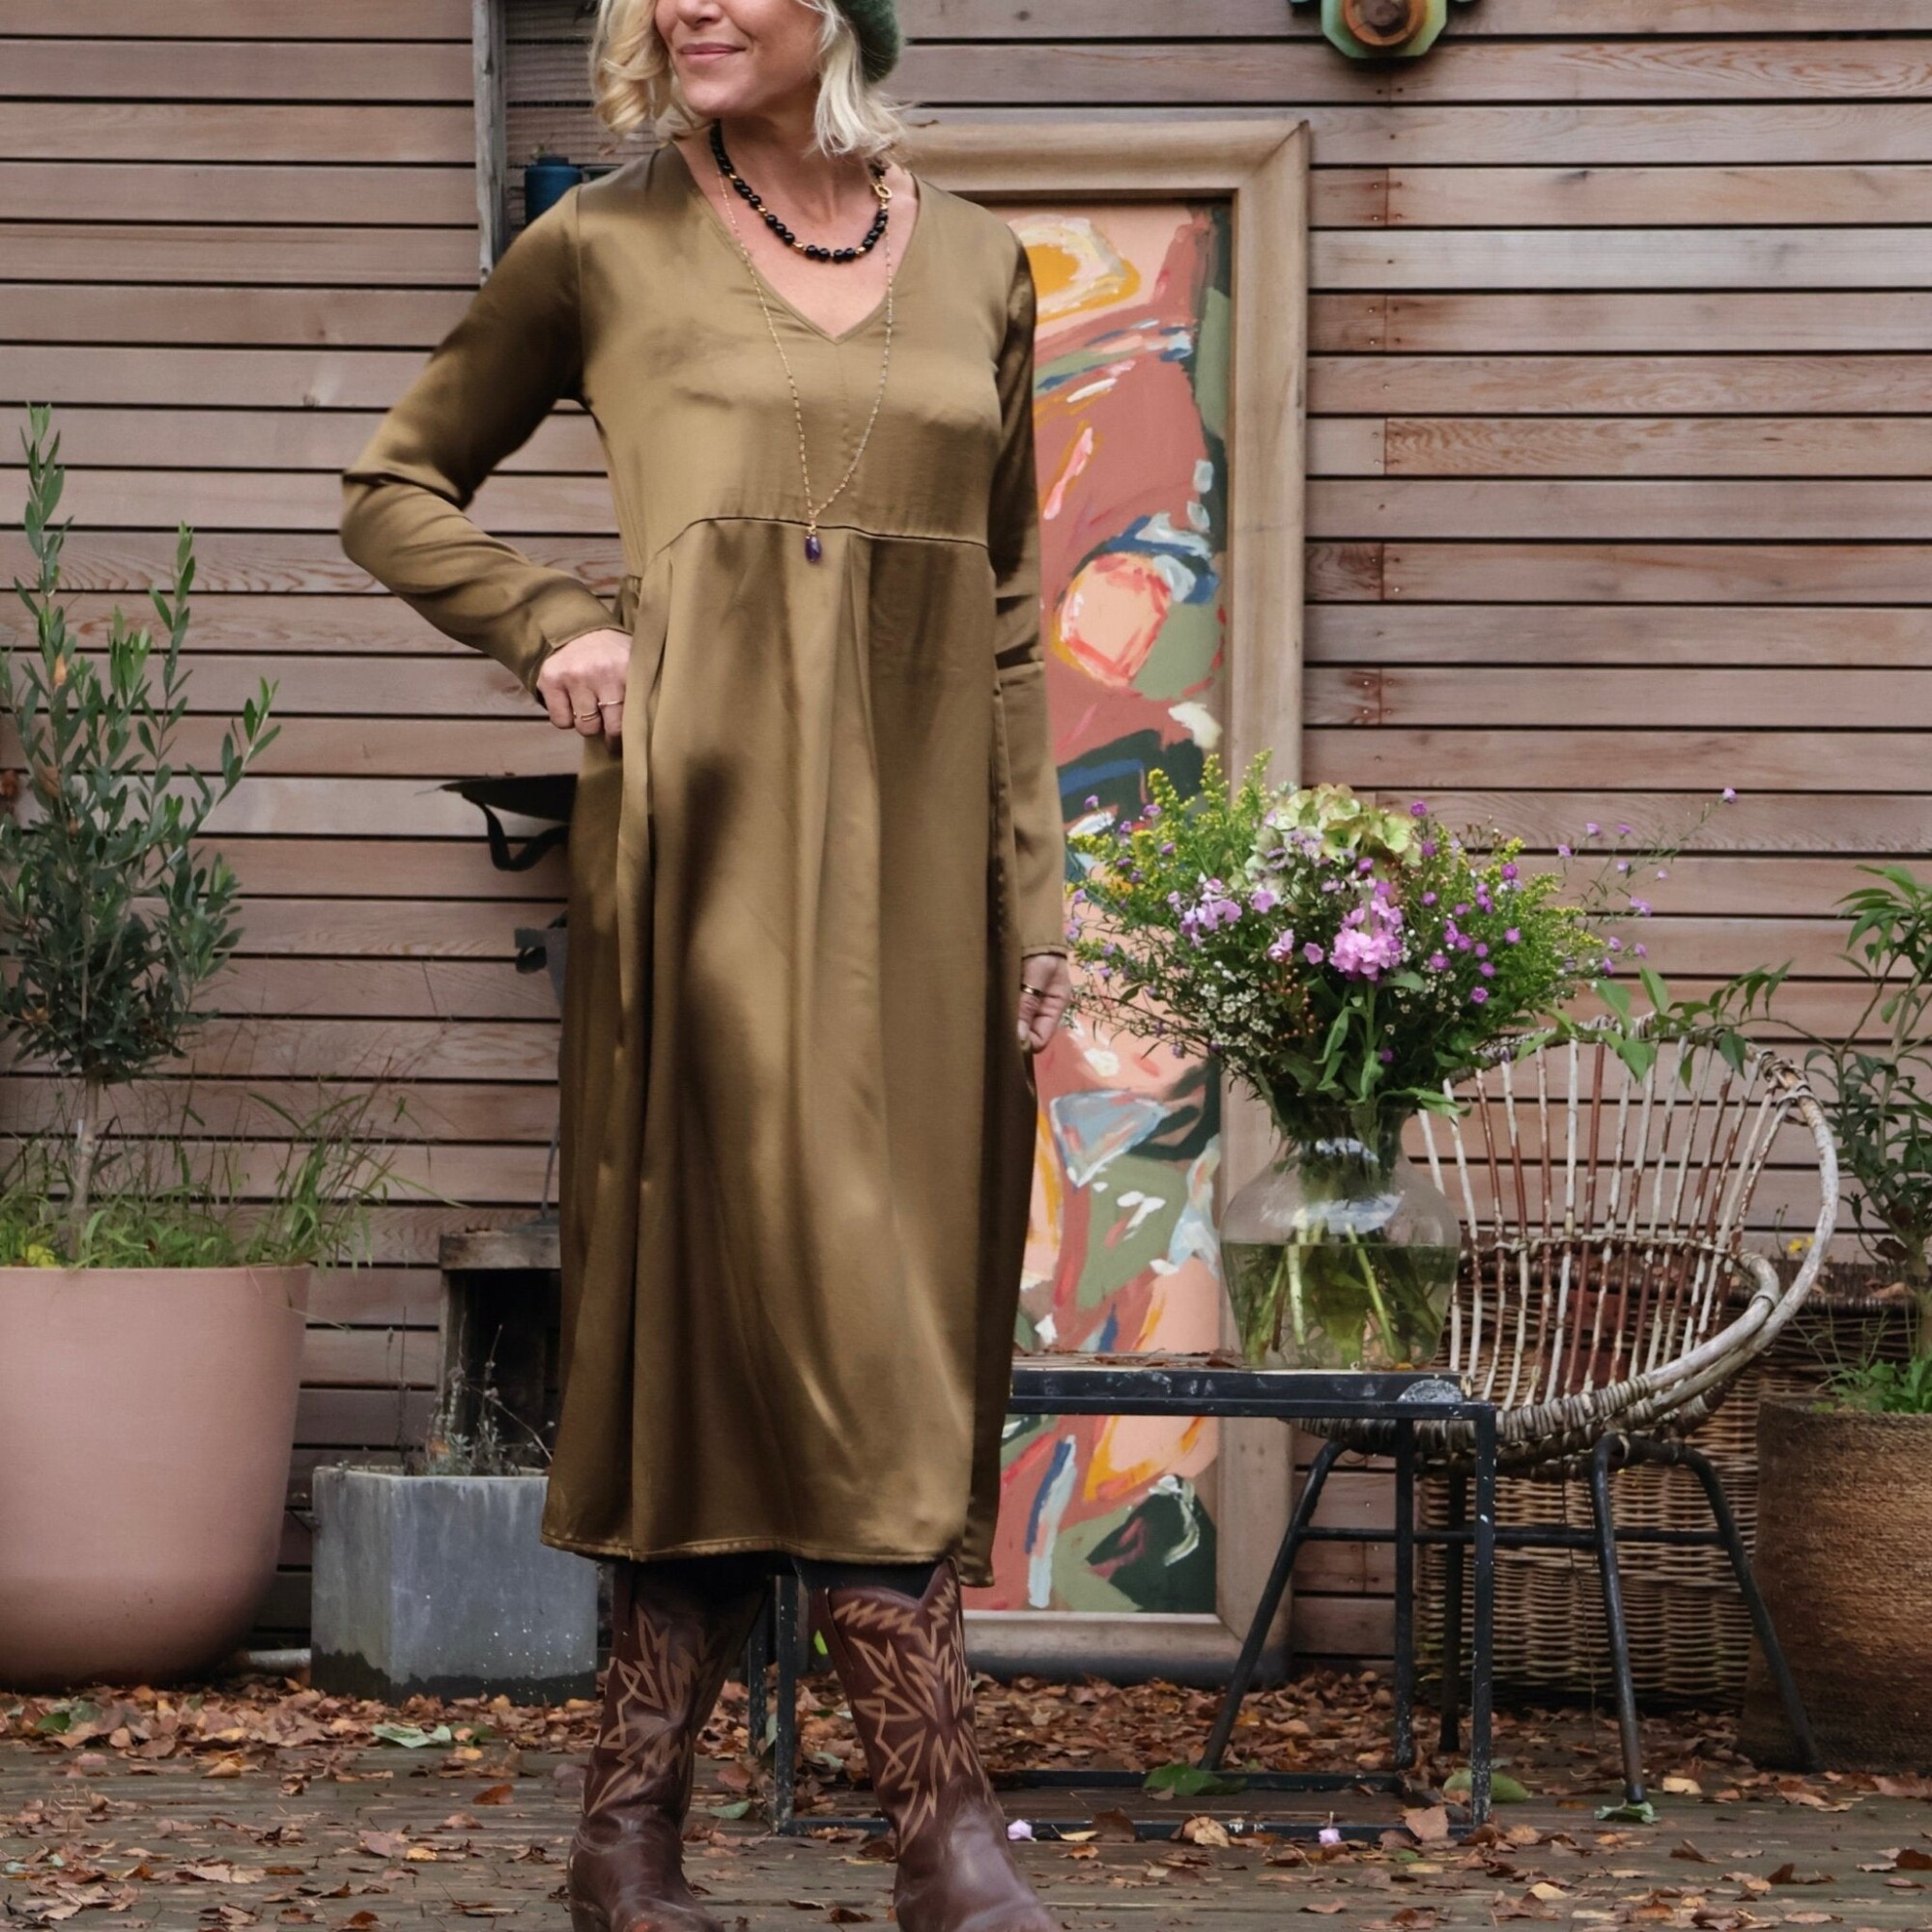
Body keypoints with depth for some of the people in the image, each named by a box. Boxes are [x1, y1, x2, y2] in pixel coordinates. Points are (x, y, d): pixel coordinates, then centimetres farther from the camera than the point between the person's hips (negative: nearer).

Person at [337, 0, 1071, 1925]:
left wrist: (1035, 883, 12)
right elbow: (393, 488, 15)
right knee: (811, 1287, -10)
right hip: (712, 816, -4)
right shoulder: (606, 248, 6)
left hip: (919, 829, 4)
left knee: (901, 1310, 2)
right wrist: (551, 624, -2)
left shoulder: (977, 265, 14)